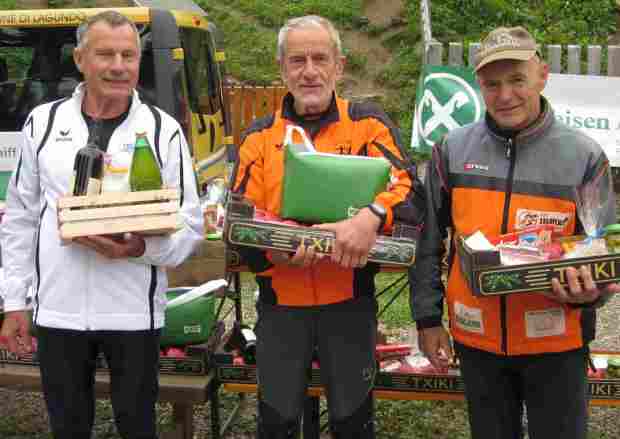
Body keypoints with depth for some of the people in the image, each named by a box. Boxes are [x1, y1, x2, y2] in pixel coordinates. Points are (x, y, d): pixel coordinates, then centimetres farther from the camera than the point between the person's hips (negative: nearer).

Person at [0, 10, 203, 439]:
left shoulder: (164, 130, -2)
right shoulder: (42, 122, 4)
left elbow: (190, 226, -2)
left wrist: (141, 248, -21)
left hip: (133, 314, -1)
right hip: (57, 311, 2)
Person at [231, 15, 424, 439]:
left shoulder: (368, 124, -1)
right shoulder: (260, 136, 4)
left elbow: (408, 187, -13)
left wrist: (372, 217, -33)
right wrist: (276, 250, -19)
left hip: (350, 301, -1)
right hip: (281, 302, 2)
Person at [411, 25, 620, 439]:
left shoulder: (584, 155, -6)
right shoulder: (453, 149, -1)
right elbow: (429, 242, 5)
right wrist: (428, 318, 3)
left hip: (556, 339, -1)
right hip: (478, 337, 2)